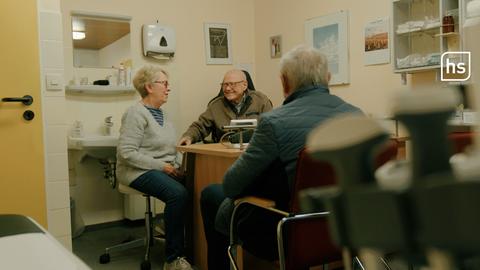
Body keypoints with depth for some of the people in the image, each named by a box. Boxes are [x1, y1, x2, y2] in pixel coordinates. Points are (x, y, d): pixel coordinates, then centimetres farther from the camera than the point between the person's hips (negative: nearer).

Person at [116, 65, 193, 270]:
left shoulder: (160, 113, 17)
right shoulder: (136, 113, -8)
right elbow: (126, 153, -17)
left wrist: (175, 165, -3)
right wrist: (162, 166, -18)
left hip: (165, 168, 7)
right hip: (140, 171, -7)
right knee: (178, 194, -31)